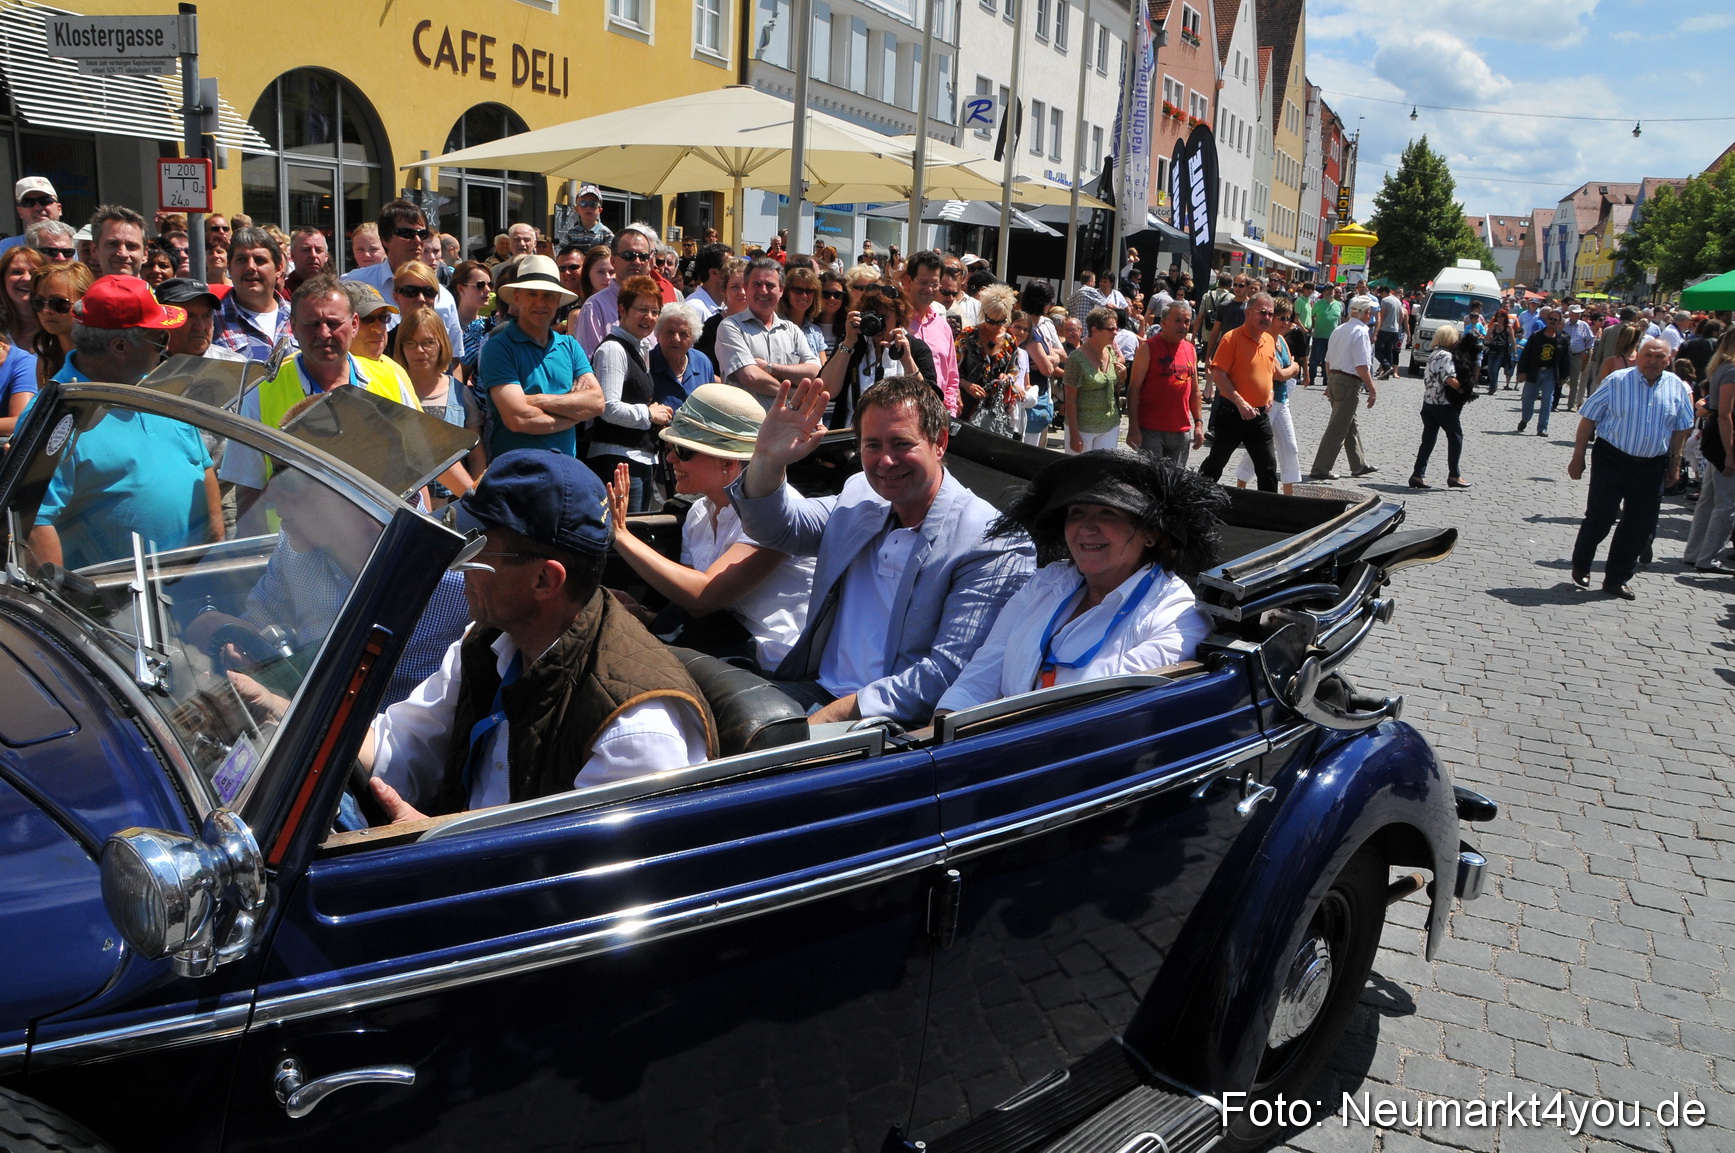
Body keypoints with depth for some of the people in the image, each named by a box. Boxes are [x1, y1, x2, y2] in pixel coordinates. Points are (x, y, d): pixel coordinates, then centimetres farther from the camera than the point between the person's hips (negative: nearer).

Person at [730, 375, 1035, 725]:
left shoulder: (991, 545, -12)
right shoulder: (858, 496, 11)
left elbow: (949, 671, -17)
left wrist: (838, 713, -22)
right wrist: (768, 458, -7)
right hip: (815, 689, 7)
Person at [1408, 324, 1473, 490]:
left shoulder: (1433, 354, 13)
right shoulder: (1446, 356, -13)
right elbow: (1450, 379, -24)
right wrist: (1463, 389, -11)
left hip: (1428, 401, 8)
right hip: (1443, 403, -8)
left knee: (1428, 439, 9)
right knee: (1455, 436, 4)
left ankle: (1418, 475, 4)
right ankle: (1454, 476, 7)